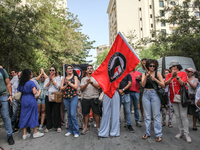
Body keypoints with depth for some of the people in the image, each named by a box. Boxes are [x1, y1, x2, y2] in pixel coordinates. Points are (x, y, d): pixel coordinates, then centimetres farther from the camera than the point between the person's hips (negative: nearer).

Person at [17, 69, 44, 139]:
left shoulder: (21, 83, 7)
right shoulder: (31, 82, -12)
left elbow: (20, 91, 11)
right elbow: (34, 92, -18)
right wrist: (35, 90, 2)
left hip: (23, 100, 6)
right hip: (31, 100, -6)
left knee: (24, 115, 10)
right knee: (33, 115, 5)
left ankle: (24, 134, 17)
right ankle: (35, 132, 14)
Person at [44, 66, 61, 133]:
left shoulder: (58, 78, 7)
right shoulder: (47, 79, 16)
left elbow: (58, 86, -7)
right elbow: (45, 87, 3)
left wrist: (52, 79, -5)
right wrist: (49, 80, -6)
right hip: (48, 96, 3)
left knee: (56, 111, -2)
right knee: (48, 112, 5)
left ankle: (58, 126, 9)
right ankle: (49, 126, 17)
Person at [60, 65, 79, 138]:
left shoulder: (75, 77, 5)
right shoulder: (64, 79, 13)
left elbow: (76, 87, -7)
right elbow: (61, 88, 5)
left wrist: (69, 82, -8)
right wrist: (66, 85, -12)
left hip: (73, 97, -3)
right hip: (65, 98, 4)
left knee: (73, 114, -9)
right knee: (69, 115, 10)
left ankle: (76, 131, 2)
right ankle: (70, 130, 23)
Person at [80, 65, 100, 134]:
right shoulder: (83, 79, 12)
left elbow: (98, 87, -7)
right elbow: (81, 88, 0)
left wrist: (91, 82, -17)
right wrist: (87, 83, -15)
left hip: (94, 98, -2)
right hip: (85, 99, 2)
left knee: (96, 113, 2)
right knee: (86, 113, 9)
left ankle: (98, 127, 17)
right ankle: (86, 128, 21)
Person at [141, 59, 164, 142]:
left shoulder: (157, 74, 2)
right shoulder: (144, 74, 7)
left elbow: (163, 85, -5)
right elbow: (143, 85, -6)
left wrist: (155, 79, -19)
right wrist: (146, 76, -18)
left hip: (155, 94, -2)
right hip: (146, 94, 2)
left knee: (156, 115, -1)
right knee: (147, 115, 9)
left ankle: (158, 134, 11)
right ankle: (147, 133, 21)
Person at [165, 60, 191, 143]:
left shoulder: (183, 73, 0)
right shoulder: (169, 75, 9)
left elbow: (183, 83, -12)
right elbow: (165, 83, -6)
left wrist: (176, 76, -22)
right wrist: (171, 77, -20)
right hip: (173, 98, 4)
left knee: (183, 116, -3)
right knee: (177, 116, 9)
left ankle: (186, 133, 7)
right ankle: (181, 131, 19)